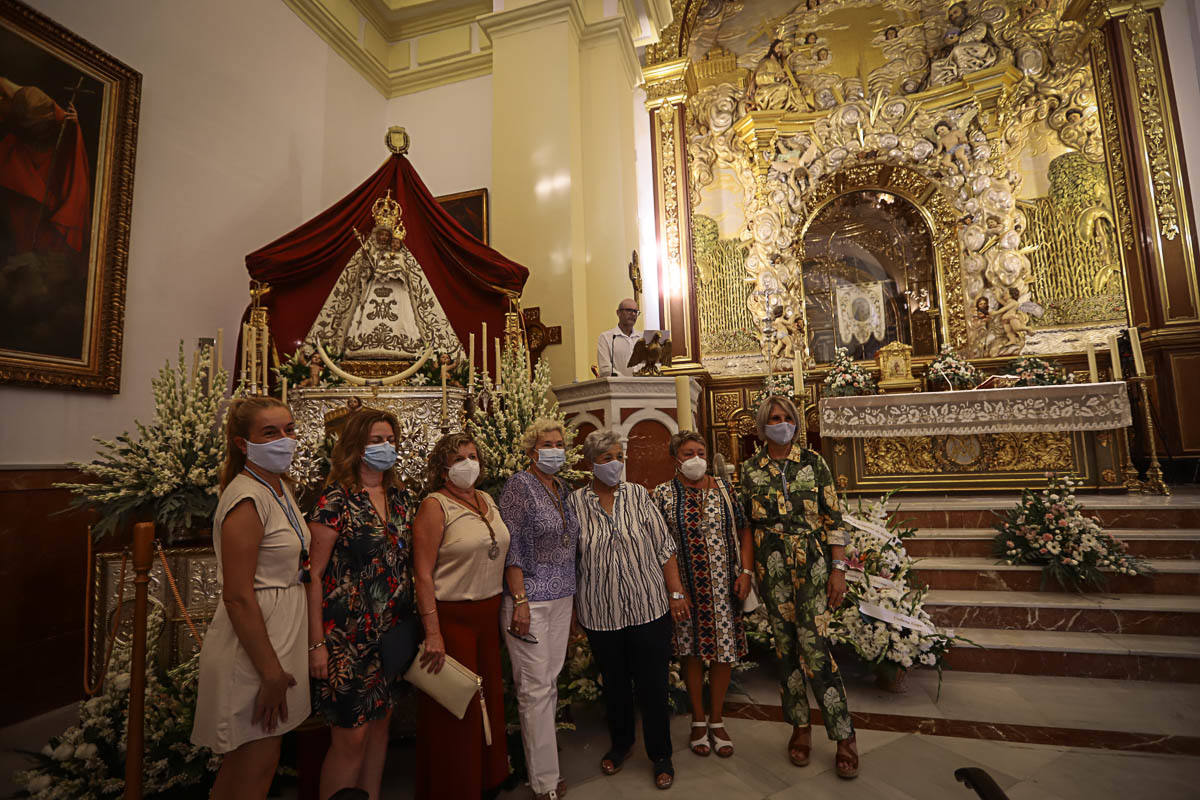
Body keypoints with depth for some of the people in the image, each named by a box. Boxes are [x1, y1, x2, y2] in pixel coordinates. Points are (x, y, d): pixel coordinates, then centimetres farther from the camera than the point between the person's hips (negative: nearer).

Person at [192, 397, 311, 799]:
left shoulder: (280, 487, 7)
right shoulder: (248, 498, -22)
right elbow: (238, 598, -24)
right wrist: (271, 672, -19)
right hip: (253, 645, -9)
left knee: (243, 762, 23)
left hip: (280, 634, 9)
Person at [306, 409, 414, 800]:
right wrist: (316, 644, -13)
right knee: (351, 735, 2)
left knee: (380, 723, 17)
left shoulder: (401, 497, 6)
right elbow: (315, 576, -11)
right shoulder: (336, 499, -11)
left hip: (392, 632, 6)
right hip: (349, 634, -6)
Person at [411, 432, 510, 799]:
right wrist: (433, 632, -19)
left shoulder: (487, 501, 7)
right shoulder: (435, 505, -14)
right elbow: (422, 573, -17)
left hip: (488, 614, 7)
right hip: (451, 617, -6)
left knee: (489, 696, 18)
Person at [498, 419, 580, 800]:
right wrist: (520, 600, -18)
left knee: (551, 679, 16)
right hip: (530, 599, -6)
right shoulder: (519, 485, -12)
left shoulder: (563, 489, 9)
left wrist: (571, 594, 15)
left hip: (562, 599, 7)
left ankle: (541, 739, 35)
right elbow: (511, 547, -15)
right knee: (535, 687, 3)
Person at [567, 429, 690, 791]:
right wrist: (572, 609, 5)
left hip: (649, 608, 0)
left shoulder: (638, 495, -3)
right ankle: (621, 743, 43)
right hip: (600, 612, 1)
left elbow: (664, 547, 0)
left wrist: (677, 592, -3)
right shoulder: (575, 502, -4)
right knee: (614, 683, 18)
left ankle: (661, 755, 31)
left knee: (652, 683, 9)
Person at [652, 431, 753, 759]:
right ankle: (698, 722, 31)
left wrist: (746, 571, -5)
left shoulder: (724, 488, 2)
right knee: (692, 652, 10)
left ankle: (717, 720, 29)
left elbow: (744, 530, 4)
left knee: (725, 651, 8)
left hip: (724, 586, 2)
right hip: (686, 587, -1)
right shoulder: (663, 494, -4)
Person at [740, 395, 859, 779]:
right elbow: (746, 524, 9)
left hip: (812, 563, -2)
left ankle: (844, 735, 12)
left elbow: (833, 518, 0)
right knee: (786, 644, 9)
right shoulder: (750, 469, 3)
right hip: (772, 567, 2)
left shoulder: (813, 462, 0)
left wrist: (838, 568, -5)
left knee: (813, 643, -6)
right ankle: (800, 726, 27)